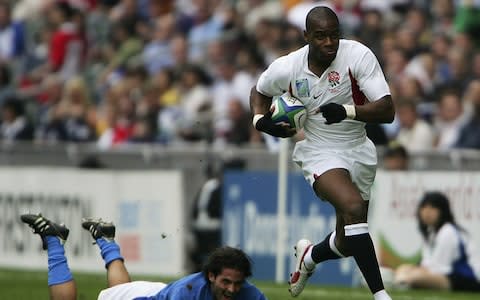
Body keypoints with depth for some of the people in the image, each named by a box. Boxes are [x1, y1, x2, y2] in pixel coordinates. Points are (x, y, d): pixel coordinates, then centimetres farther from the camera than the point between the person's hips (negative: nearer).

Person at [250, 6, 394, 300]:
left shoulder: (359, 56, -18)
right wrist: (260, 119, -8)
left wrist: (347, 111, -39)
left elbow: (387, 111, -24)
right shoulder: (287, 68, -12)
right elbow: (260, 91, 12)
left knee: (348, 242, 10)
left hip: (359, 151, 2)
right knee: (353, 207, -31)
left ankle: (309, 256, 47)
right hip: (320, 152, -2)